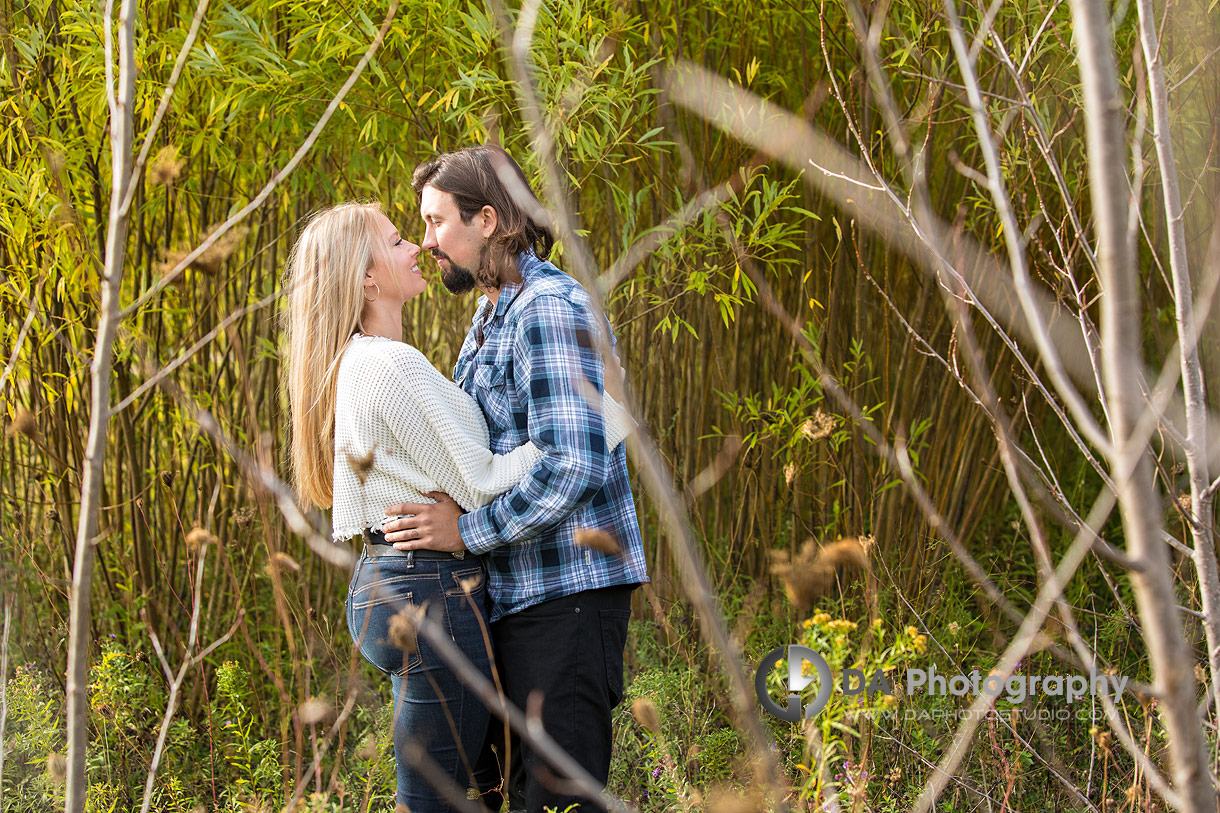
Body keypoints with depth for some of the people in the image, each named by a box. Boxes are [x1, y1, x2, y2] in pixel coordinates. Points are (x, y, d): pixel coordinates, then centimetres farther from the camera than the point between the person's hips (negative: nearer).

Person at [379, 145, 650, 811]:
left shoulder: (552, 309, -15)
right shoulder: (490, 317, 18)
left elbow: (575, 467, -25)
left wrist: (466, 531, -19)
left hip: (566, 589, -10)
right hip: (515, 594, 10)